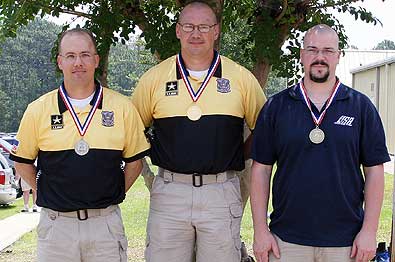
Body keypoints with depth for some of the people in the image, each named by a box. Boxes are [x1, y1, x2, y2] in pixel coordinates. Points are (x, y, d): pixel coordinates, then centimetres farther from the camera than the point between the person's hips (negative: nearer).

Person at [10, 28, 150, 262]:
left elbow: (134, 160, 8)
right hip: (56, 223, 0)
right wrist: (50, 194, 5)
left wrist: (112, 195, 4)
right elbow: (23, 162, 9)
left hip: (106, 223, 0)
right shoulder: (38, 110, 0)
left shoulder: (123, 107, -1)